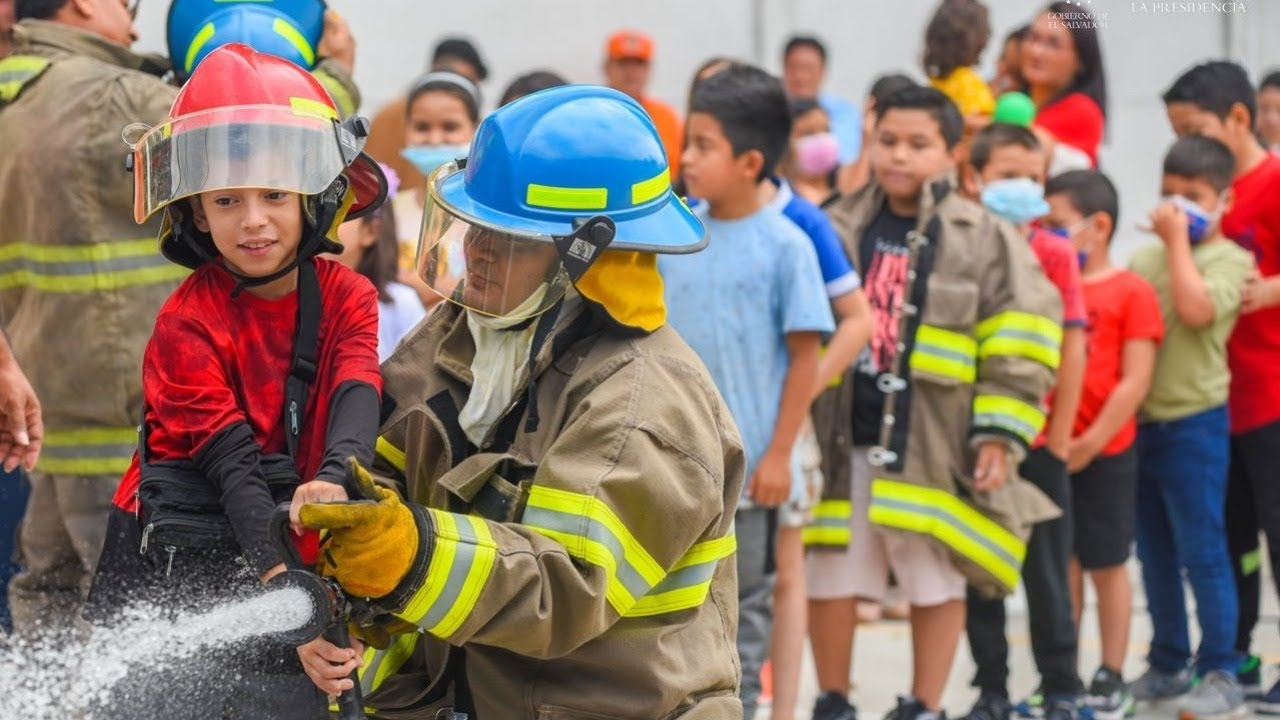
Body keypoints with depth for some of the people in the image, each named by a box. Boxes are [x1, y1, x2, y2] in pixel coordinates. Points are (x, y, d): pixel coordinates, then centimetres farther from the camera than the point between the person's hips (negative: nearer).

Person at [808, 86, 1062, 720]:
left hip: (935, 446, -3)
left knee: (937, 579, 7)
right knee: (831, 576, 7)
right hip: (844, 440, 3)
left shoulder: (984, 239, -4)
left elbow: (1021, 346, -5)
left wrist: (999, 433, -10)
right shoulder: (838, 230, 6)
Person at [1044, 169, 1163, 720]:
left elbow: (1135, 380, -11)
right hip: (1048, 451, 5)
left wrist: (1090, 443, -14)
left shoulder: (1131, 293, -7)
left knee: (1106, 566, 4)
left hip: (1102, 456, -5)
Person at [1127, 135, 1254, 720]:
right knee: (1155, 553, 14)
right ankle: (1168, 664, 25)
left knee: (1202, 552, -5)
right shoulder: (1145, 259, 10)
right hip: (1140, 419, 6)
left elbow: (1196, 309, -24)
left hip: (1193, 423, -6)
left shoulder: (1229, 260, -6)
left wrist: (1178, 241, -18)